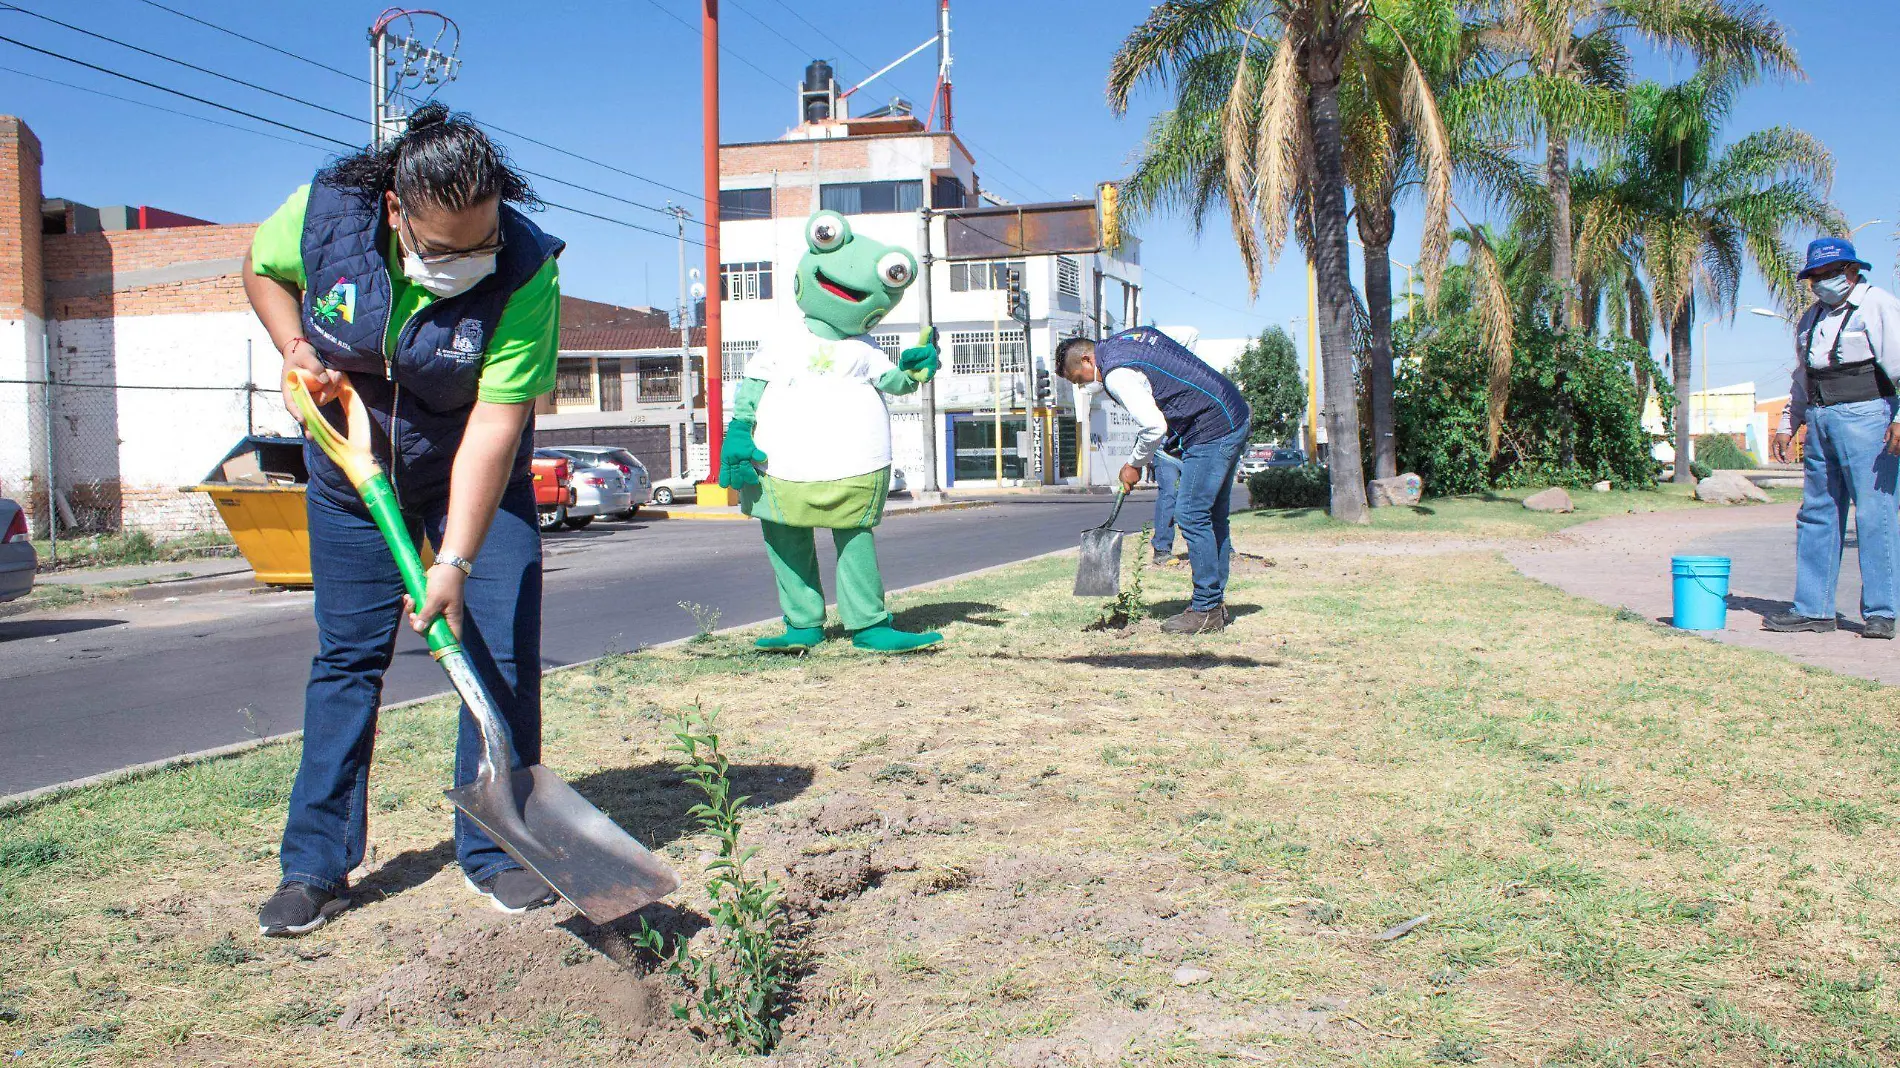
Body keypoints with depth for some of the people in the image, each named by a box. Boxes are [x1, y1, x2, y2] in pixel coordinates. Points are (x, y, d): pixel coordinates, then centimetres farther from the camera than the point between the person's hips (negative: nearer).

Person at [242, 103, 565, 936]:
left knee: (501, 658, -6)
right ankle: (316, 867, 14)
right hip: (352, 476, 2)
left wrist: (455, 562, -33)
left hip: (477, 480, -1)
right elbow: (262, 269, 4)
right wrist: (296, 348, -14)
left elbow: (494, 426, -30)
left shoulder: (525, 273, -28)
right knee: (346, 658, 4)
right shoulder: (327, 212, -20)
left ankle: (494, 852, 9)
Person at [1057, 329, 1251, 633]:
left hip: (1212, 431, -10)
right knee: (1212, 517, 13)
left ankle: (1206, 610, -3)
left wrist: (1134, 465, -2)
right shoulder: (1135, 334, 14)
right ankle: (1216, 602, 19)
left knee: (1191, 515, -7)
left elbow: (1155, 427, -19)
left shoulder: (1116, 374, -14)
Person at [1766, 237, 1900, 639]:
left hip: (1865, 417, -7)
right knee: (1816, 515, 6)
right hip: (1818, 421, 7)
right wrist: (1787, 425, 20)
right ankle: (1812, 609, 9)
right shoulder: (1811, 319, 20)